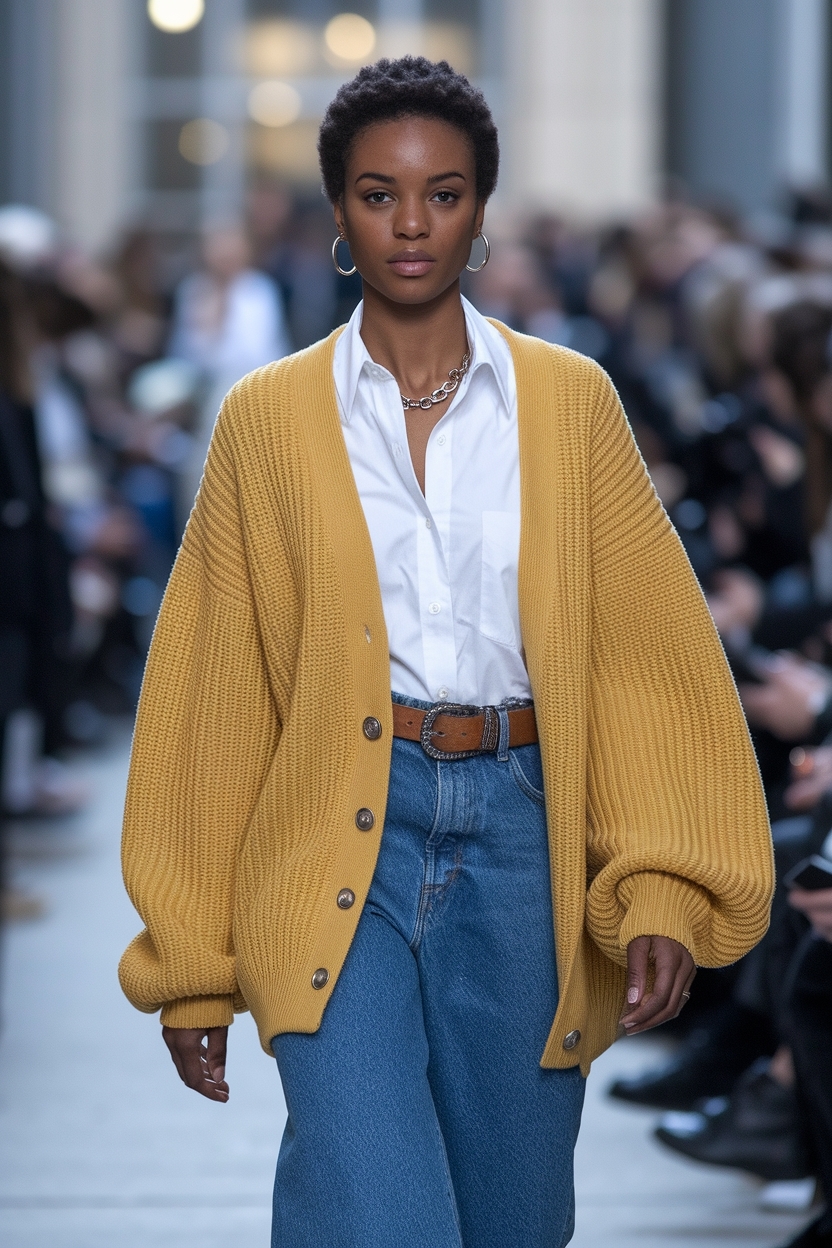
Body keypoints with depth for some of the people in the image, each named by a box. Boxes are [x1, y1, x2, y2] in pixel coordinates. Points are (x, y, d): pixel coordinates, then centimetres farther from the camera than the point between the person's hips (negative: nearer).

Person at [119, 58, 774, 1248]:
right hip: (339, 839, -2)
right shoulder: (267, 419, 4)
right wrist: (190, 966, 6)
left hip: (521, 837, 2)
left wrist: (665, 889, -10)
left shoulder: (570, 401, 6)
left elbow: (651, 650, 2)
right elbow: (211, 694, 6)